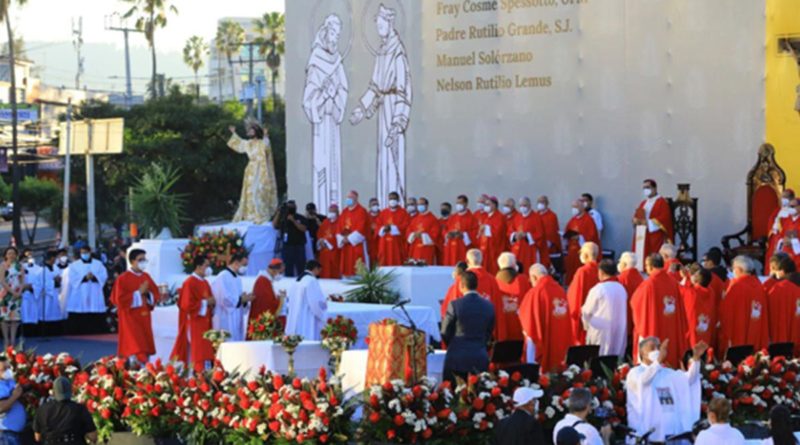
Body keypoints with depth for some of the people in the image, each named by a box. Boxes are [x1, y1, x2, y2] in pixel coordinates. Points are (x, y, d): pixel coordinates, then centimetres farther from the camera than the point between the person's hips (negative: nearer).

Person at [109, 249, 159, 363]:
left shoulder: (146, 277, 9)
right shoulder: (123, 279, -10)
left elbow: (156, 295, 14)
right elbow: (119, 299, -16)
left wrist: (147, 294, -9)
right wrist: (139, 293, -18)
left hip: (144, 318, 7)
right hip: (130, 320, -6)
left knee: (145, 350, 8)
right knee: (135, 351, -15)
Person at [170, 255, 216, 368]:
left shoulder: (205, 283, 14)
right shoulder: (189, 283, -14)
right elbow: (187, 305, -20)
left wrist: (212, 303, 0)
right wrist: (205, 303, -15)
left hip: (204, 324, 9)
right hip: (194, 324, -9)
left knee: (204, 354, 7)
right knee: (195, 355, -8)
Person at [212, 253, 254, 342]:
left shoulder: (237, 278, 16)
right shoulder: (223, 277, -13)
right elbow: (224, 299, -22)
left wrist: (245, 300, -2)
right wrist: (241, 300, -11)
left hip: (236, 322, 9)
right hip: (226, 323, -9)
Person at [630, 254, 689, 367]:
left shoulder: (649, 284, -14)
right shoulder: (673, 283, 0)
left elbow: (635, 302, -3)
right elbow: (680, 311, 6)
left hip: (652, 333, -5)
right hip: (671, 335, 5)